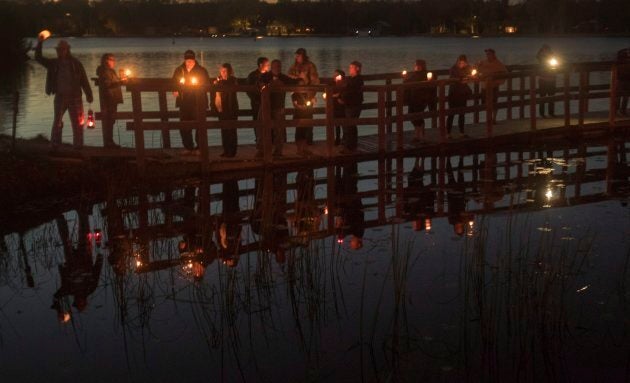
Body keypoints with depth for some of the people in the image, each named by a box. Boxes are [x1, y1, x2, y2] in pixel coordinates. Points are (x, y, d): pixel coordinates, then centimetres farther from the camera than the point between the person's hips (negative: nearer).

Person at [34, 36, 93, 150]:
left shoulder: (76, 63, 0)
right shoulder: (54, 63, 6)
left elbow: (84, 80, -1)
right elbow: (38, 58, 4)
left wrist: (89, 95, -5)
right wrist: (39, 43, -8)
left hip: (75, 96, -1)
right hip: (60, 96, 1)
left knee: (77, 122, 2)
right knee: (57, 122, -1)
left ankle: (78, 145, 11)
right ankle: (54, 145, 3)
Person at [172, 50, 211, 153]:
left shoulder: (201, 70, 2)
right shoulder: (179, 70, 8)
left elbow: (207, 85, 3)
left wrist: (198, 86, -16)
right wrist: (175, 91, -6)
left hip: (198, 103, -3)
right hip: (184, 102, 3)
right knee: (184, 126, 4)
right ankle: (188, 148, 15)